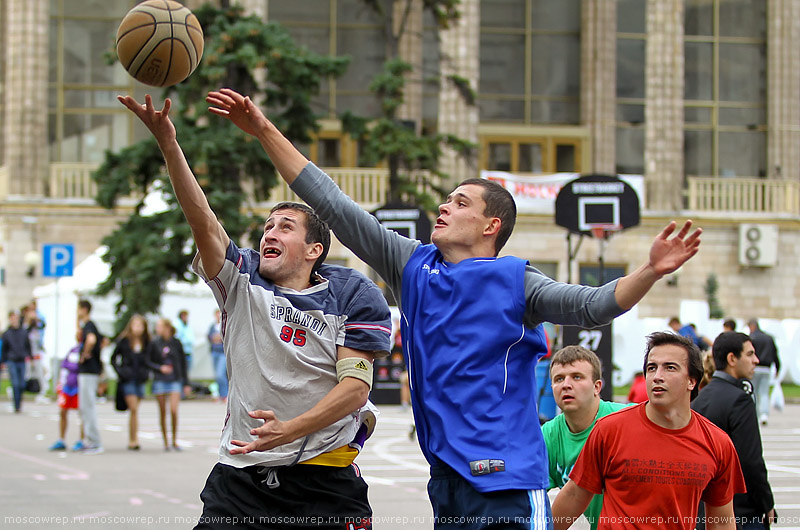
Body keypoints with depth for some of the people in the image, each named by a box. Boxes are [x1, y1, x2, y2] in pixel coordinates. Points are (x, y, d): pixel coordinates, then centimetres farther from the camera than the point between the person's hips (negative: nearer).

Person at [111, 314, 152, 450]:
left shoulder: (146, 343, 6)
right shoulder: (124, 341, -3)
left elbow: (148, 361, 19)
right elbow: (113, 358, 6)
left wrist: (146, 372, 4)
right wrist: (119, 371, -5)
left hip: (140, 380, 3)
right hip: (127, 379, -3)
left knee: (134, 410, 8)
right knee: (134, 409, -13)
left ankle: (131, 441, 14)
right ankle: (134, 440, -12)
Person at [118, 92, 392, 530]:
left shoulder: (353, 294, -1)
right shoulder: (243, 283, 7)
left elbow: (356, 386, -8)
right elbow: (203, 221, -8)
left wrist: (290, 430, -23)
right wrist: (168, 146, -22)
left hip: (324, 480, -2)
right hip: (240, 476, 2)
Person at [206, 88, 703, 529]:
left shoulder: (513, 280, -2)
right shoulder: (413, 266, 11)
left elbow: (591, 305, -13)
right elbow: (333, 205, 12)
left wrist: (651, 271, -30)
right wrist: (265, 131, 11)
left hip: (505, 483, -6)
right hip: (446, 475, 6)